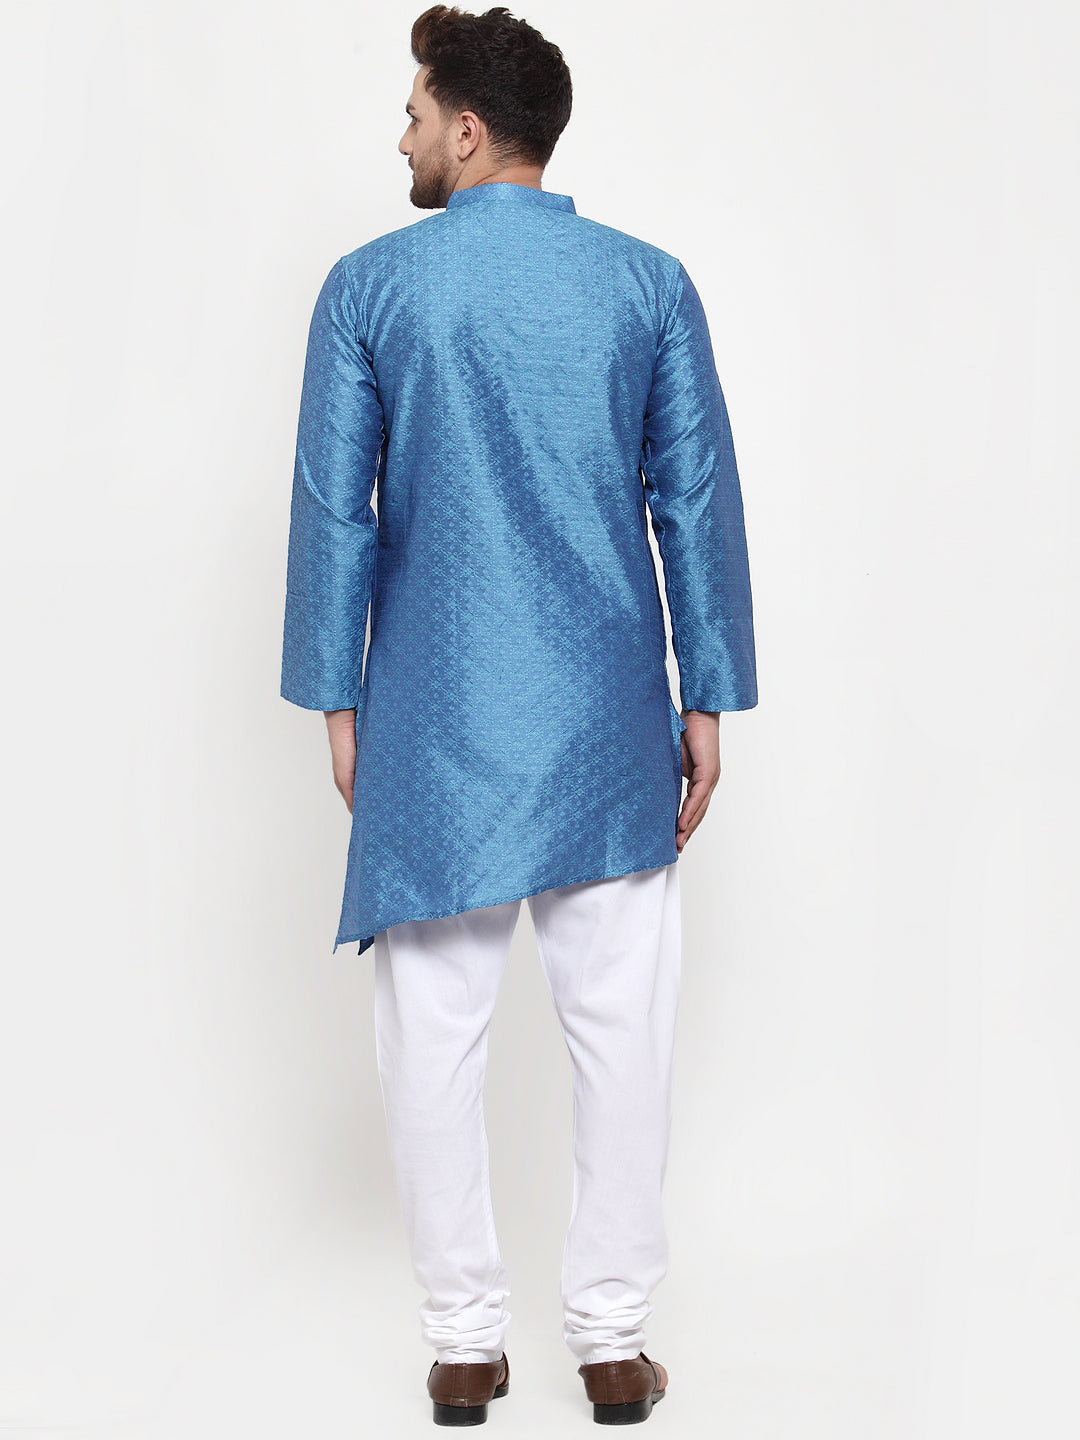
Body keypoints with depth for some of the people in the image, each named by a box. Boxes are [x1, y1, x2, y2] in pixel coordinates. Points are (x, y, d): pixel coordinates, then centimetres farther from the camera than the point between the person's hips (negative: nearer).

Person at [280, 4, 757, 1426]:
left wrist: (337, 700, 6)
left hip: (433, 721, 0)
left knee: (436, 1033, 8)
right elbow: (698, 502, 1)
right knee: (620, 1030, 8)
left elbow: (335, 508, -1)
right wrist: (709, 700, 7)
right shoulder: (650, 283, 2)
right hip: (609, 721, 1)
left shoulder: (370, 285, -1)